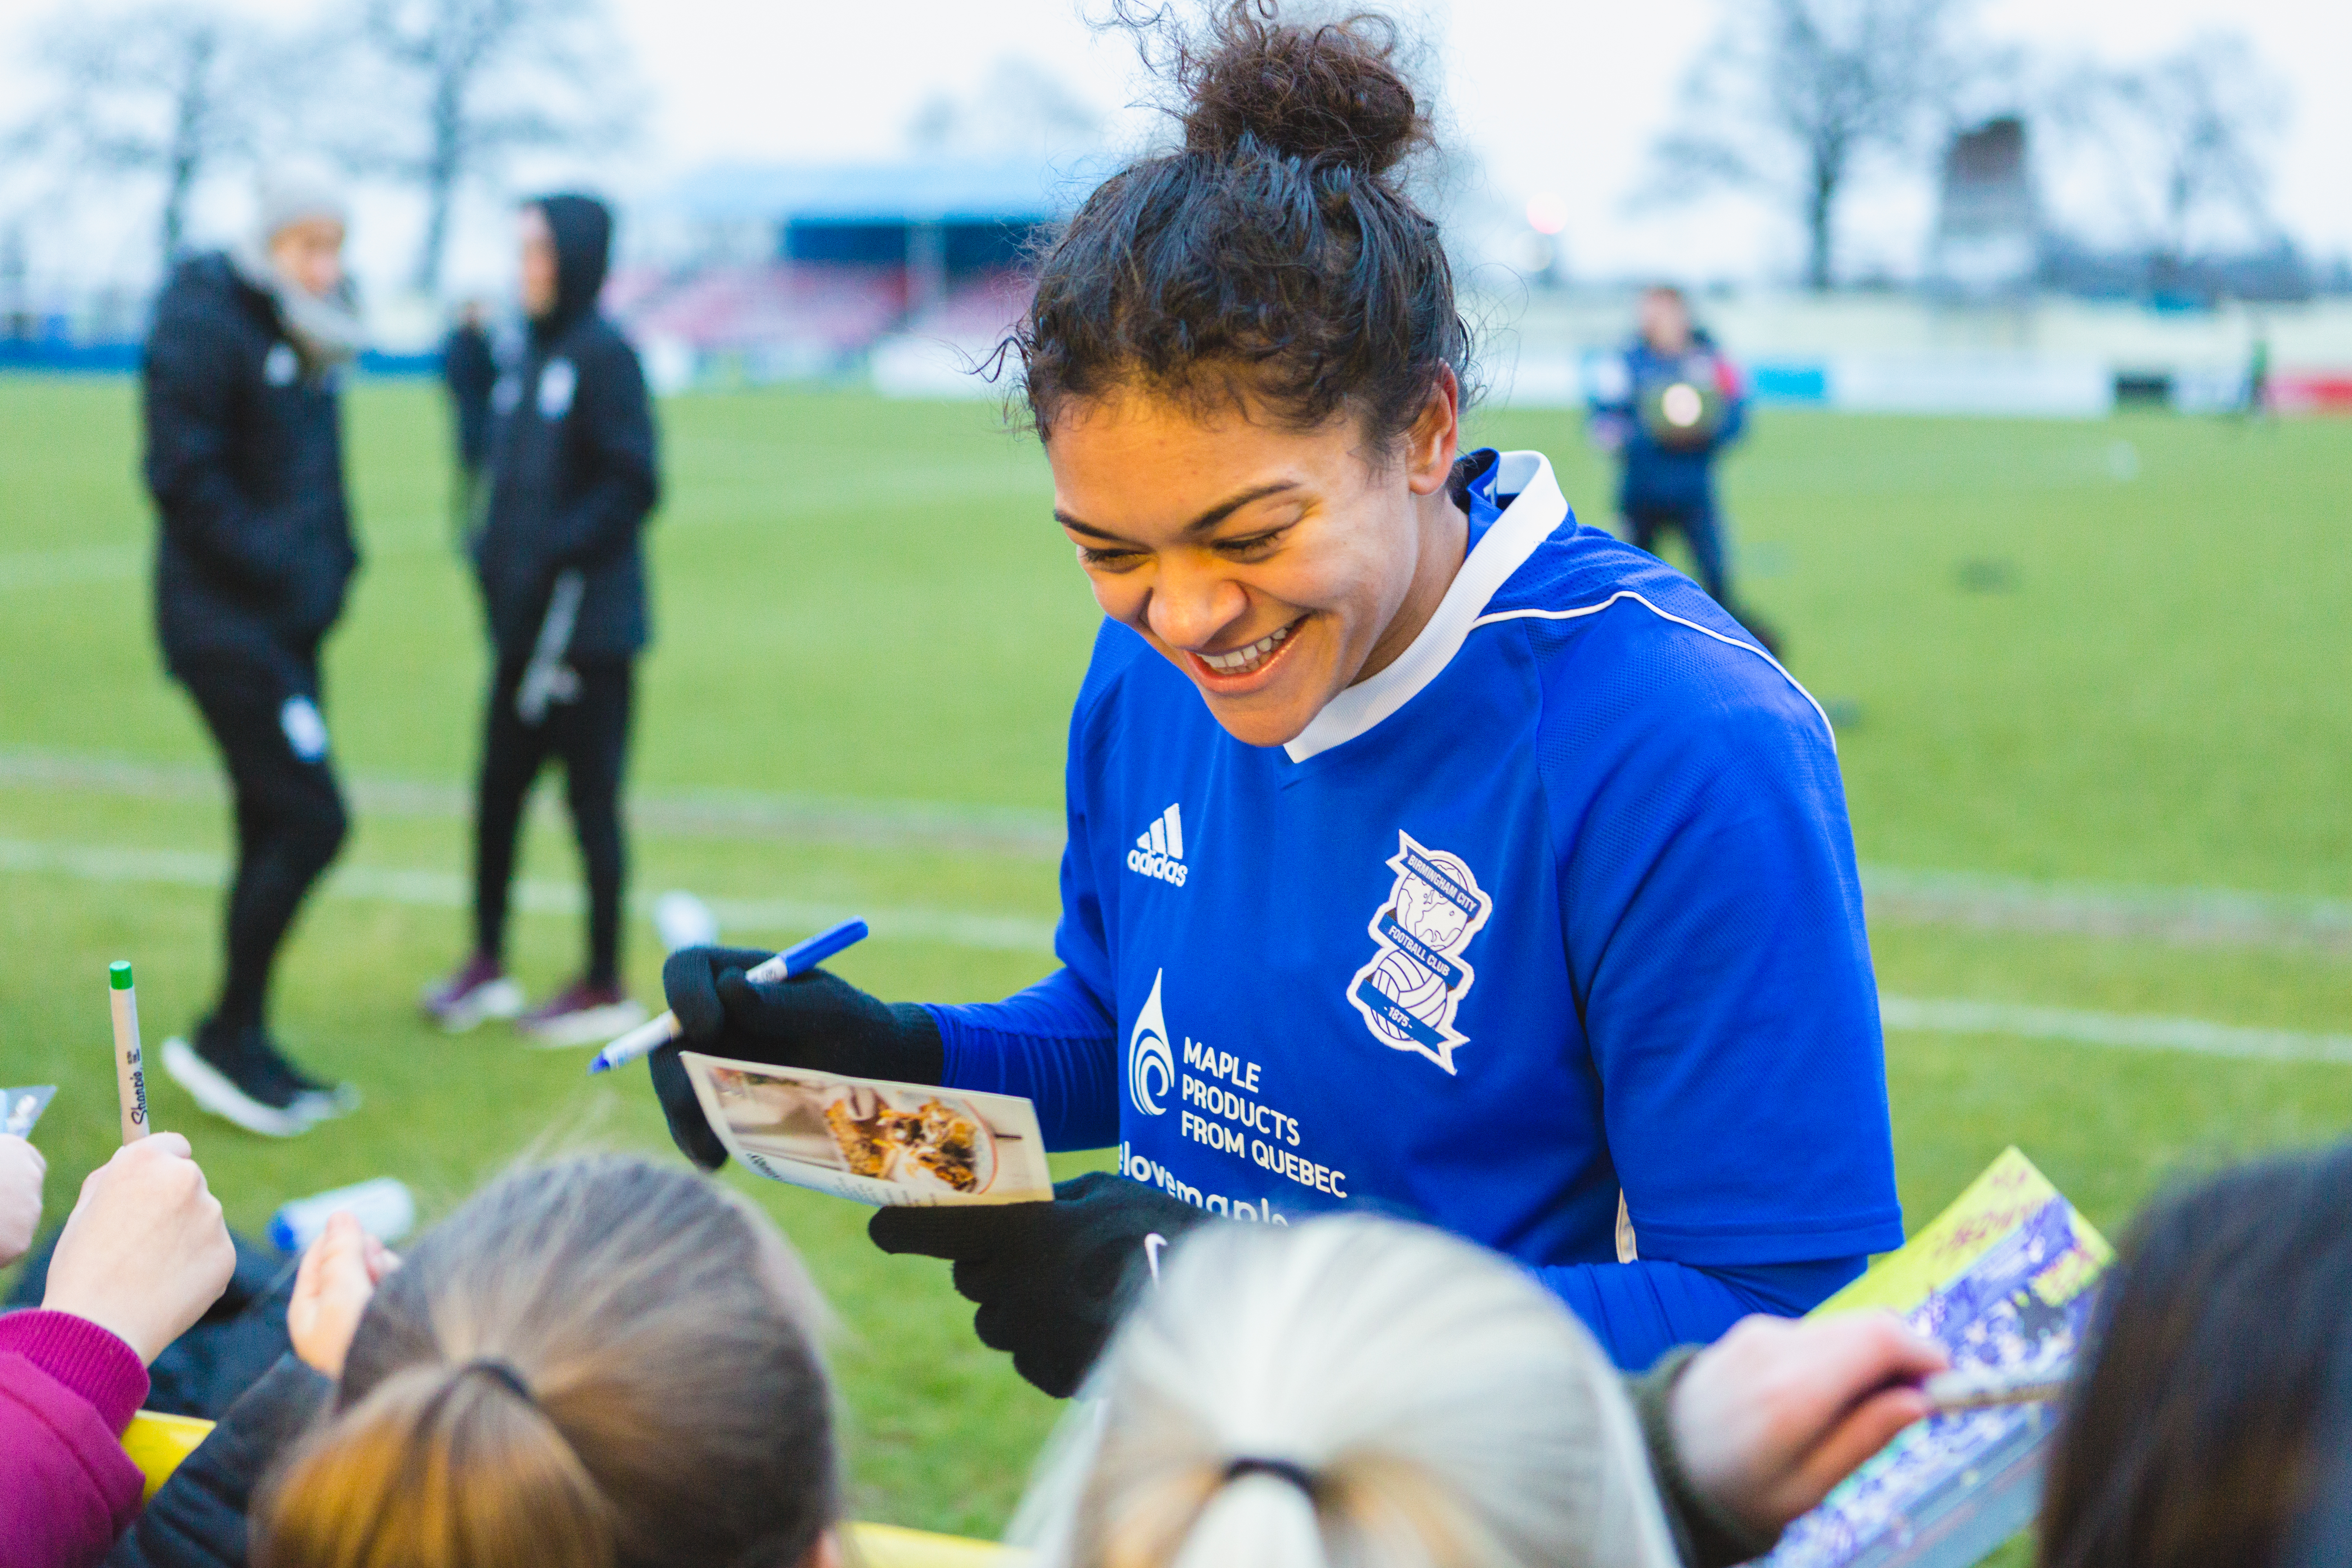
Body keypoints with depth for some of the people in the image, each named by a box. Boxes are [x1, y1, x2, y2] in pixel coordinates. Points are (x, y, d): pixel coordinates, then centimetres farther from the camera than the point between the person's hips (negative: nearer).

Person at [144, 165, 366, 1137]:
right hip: (225, 624, -9)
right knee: (310, 820, -12)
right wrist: (279, 568, -17)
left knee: (274, 832, 11)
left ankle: (243, 1052, 20)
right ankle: (227, 1036, 0)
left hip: (286, 625, 9)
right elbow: (183, 478, -17)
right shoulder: (205, 326, -12)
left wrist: (332, 563, 7)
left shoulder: (304, 337, 15)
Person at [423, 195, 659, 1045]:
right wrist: (492, 550, 7)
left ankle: (604, 988, 11)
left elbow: (633, 486, -17)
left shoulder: (604, 357, -11)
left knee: (591, 799, 1)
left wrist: (556, 554, -20)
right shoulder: (534, 357, 13)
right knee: (499, 790, 12)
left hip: (590, 625, -8)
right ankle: (487, 964, 24)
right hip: (525, 623, 8)